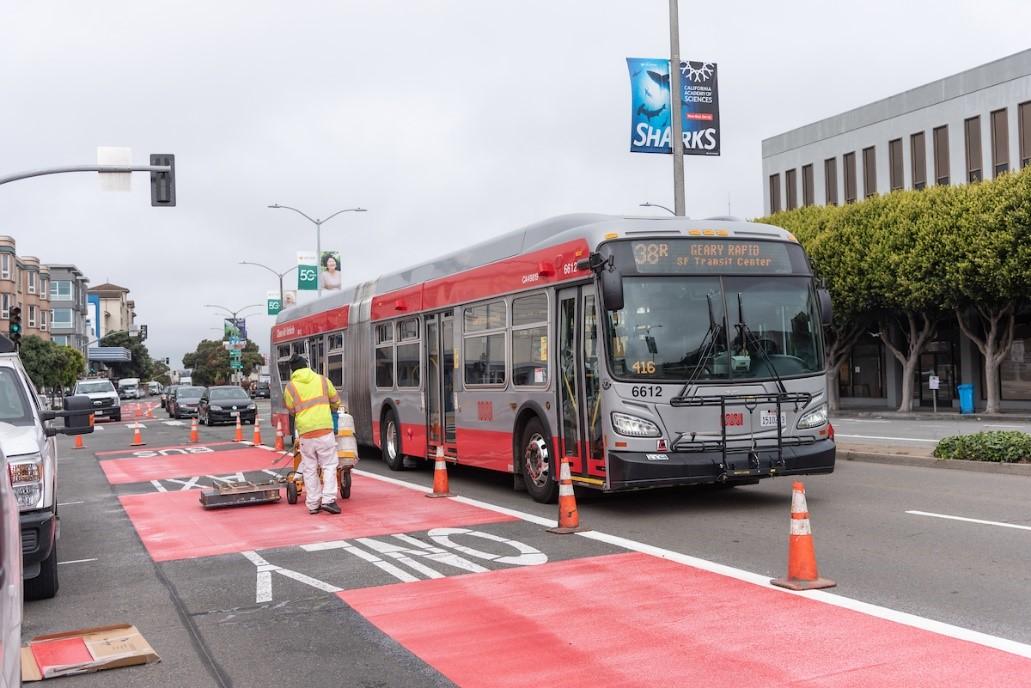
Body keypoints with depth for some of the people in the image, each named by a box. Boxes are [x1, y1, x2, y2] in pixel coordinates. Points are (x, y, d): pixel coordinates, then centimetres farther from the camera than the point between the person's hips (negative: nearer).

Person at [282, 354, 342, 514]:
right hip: (324, 429, 0)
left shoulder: (290, 387, 2)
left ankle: (313, 504, 11)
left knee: (310, 469, 9)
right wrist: (331, 411, 38)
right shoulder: (322, 380, 6)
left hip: (305, 432, 1)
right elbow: (336, 401, 16)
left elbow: (291, 411, 12)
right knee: (329, 465, 6)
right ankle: (328, 499, -5)